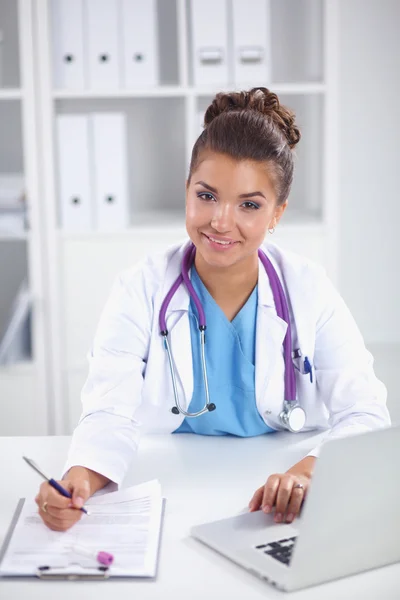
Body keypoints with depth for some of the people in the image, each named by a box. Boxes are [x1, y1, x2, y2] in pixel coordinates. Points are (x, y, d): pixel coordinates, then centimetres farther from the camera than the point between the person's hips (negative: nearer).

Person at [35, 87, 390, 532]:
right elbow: (110, 415, -14)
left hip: (281, 518, 1)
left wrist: (309, 473, -31)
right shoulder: (141, 291, -4)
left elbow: (365, 416, -8)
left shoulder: (310, 291, -2)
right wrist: (79, 480, -37)